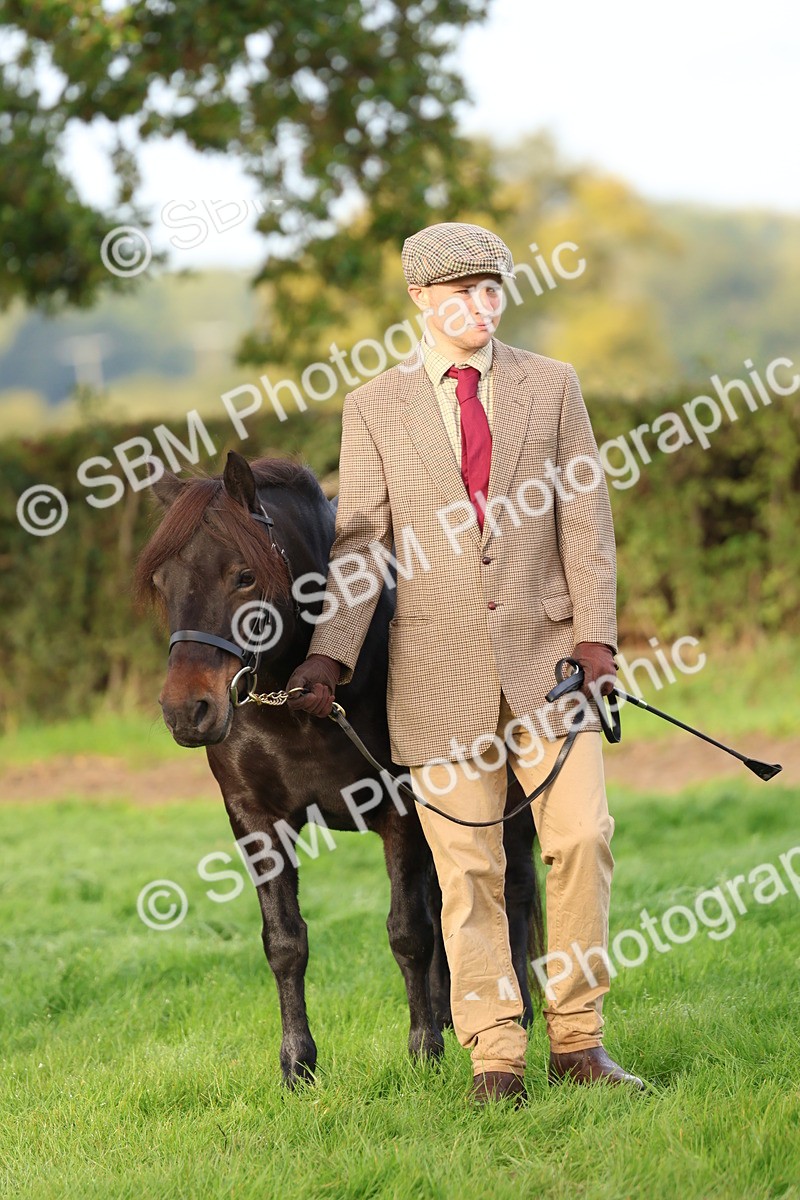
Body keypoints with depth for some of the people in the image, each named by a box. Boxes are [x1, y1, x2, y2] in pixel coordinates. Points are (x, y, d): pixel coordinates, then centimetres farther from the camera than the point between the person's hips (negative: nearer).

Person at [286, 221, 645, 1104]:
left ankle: (577, 1041, 3)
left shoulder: (550, 386, 8)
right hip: (439, 663, -1)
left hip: (545, 647, 1)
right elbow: (359, 544, 2)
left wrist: (595, 634, -5)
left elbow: (585, 517, 5)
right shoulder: (373, 409, 5)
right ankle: (495, 1057, 6)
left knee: (582, 836, -8)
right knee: (468, 867, 0)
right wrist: (329, 656, -9)